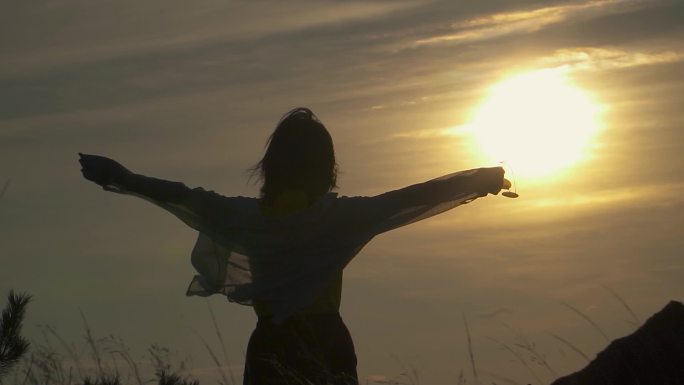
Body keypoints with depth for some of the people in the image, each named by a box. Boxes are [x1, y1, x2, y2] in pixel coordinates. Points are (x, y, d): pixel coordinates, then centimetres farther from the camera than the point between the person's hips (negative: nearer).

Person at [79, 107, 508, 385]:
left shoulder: (247, 216, -4)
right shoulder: (341, 215, -9)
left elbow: (181, 195, 5)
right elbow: (415, 196, -6)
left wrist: (121, 177, 18)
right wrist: (482, 179, 3)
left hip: (271, 349, 1)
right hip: (329, 348, -1)